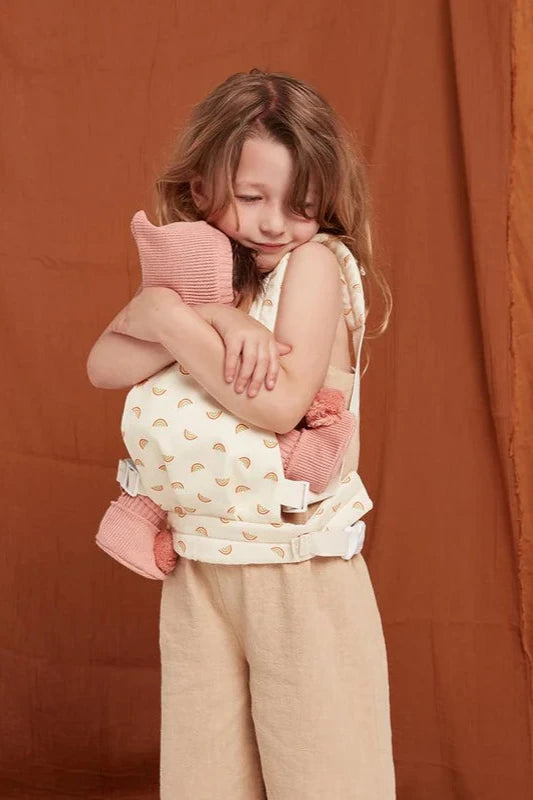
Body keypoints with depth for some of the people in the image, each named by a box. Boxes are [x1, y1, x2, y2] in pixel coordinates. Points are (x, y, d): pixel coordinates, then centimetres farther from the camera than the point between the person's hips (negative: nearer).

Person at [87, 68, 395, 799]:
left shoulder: (318, 260, -9)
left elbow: (280, 406, -21)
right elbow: (104, 366, -8)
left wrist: (173, 320, -16)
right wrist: (208, 320, -22)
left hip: (300, 570, -5)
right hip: (196, 567, 5)